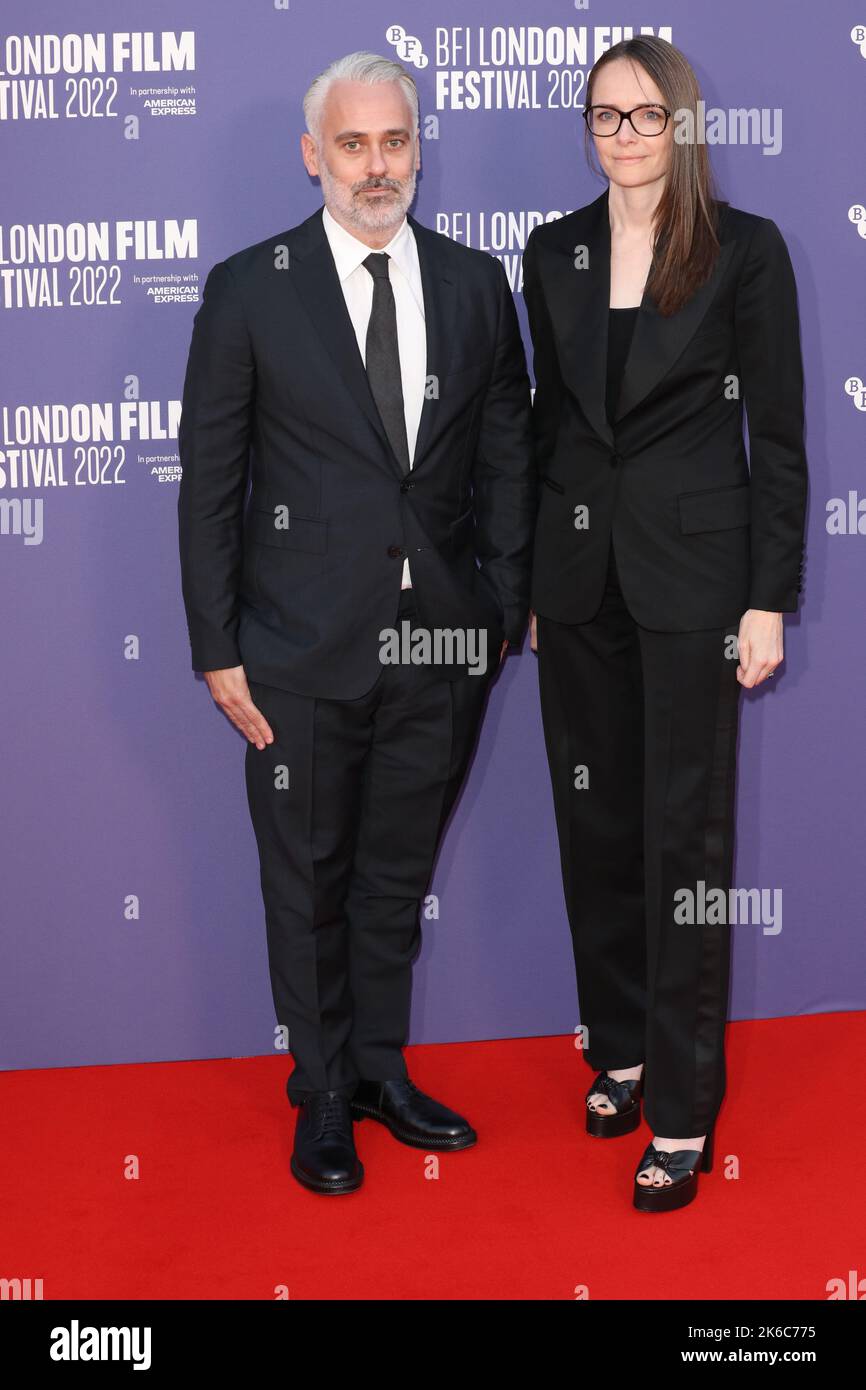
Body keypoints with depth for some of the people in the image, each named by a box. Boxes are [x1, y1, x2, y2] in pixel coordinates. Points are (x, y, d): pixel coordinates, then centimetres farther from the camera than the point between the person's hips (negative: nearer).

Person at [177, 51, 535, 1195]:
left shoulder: (477, 285, 5)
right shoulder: (249, 290, -4)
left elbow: (508, 457, 9)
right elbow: (208, 483, -3)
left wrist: (504, 608, 3)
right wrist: (218, 648, -6)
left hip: (442, 647, 3)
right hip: (304, 652, -2)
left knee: (400, 872, 16)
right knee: (308, 881, 10)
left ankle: (382, 1068, 34)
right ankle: (323, 1094, 28)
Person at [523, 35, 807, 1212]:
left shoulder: (746, 249, -4)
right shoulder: (555, 254, 8)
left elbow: (777, 431, -4)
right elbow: (550, 416, 13)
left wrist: (771, 598, -9)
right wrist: (530, 577, 10)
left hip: (693, 565, -4)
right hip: (580, 569, 4)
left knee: (685, 833, -2)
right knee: (596, 820, 10)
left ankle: (685, 1112, 7)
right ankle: (618, 1048, 27)